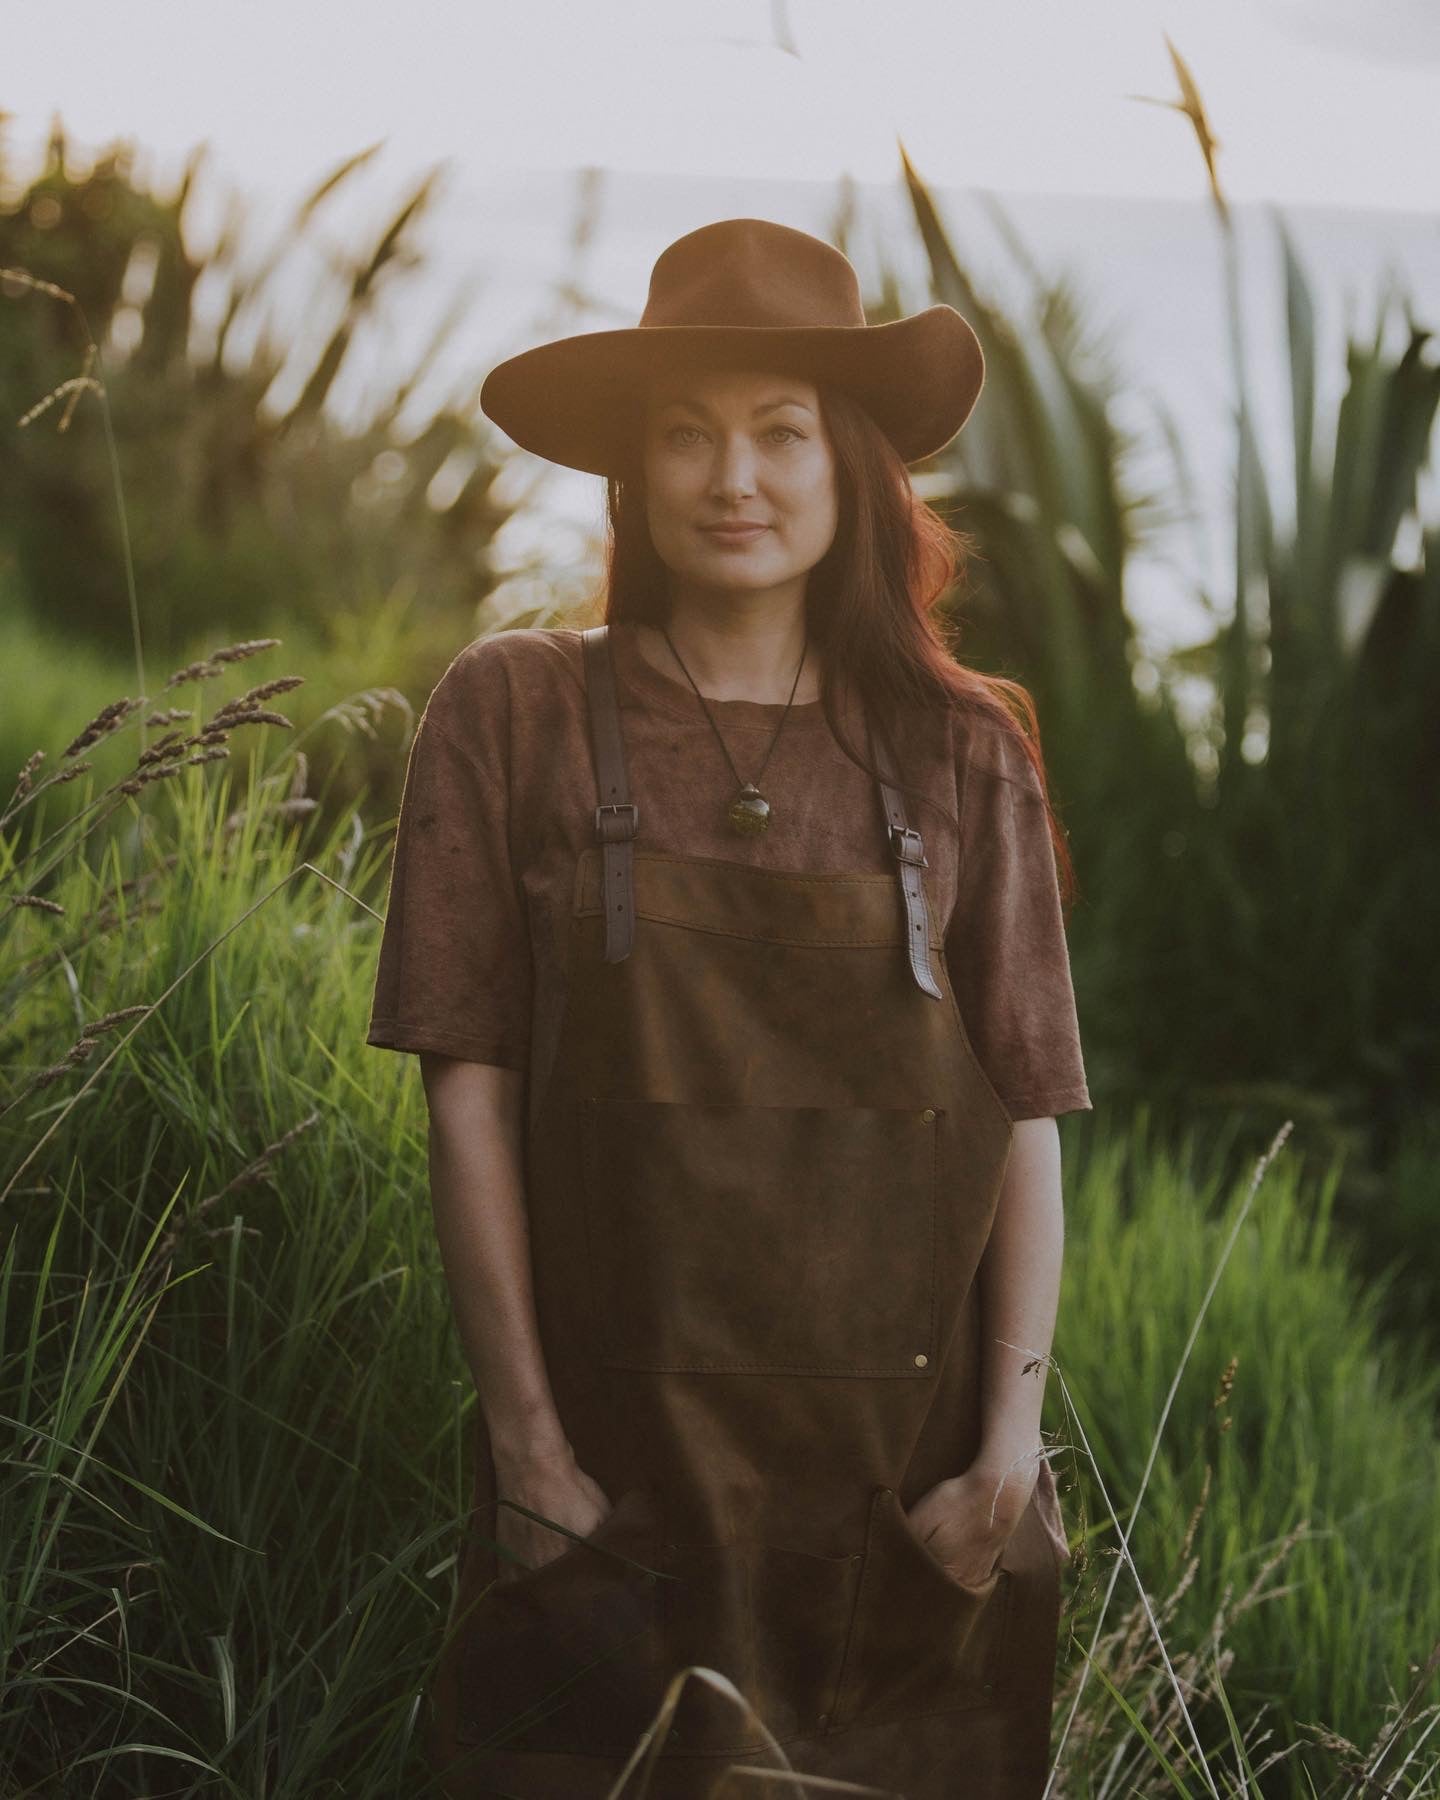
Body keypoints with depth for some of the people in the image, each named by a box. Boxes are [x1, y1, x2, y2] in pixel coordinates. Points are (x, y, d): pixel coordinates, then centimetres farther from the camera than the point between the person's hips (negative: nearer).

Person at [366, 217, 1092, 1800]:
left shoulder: (961, 753, 5)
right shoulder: (513, 715, 1)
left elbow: (1026, 1119, 3)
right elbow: (466, 1092, -2)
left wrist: (1009, 1444, -7)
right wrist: (528, 1447, -7)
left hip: (907, 1483, 2)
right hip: (616, 1470, -1)